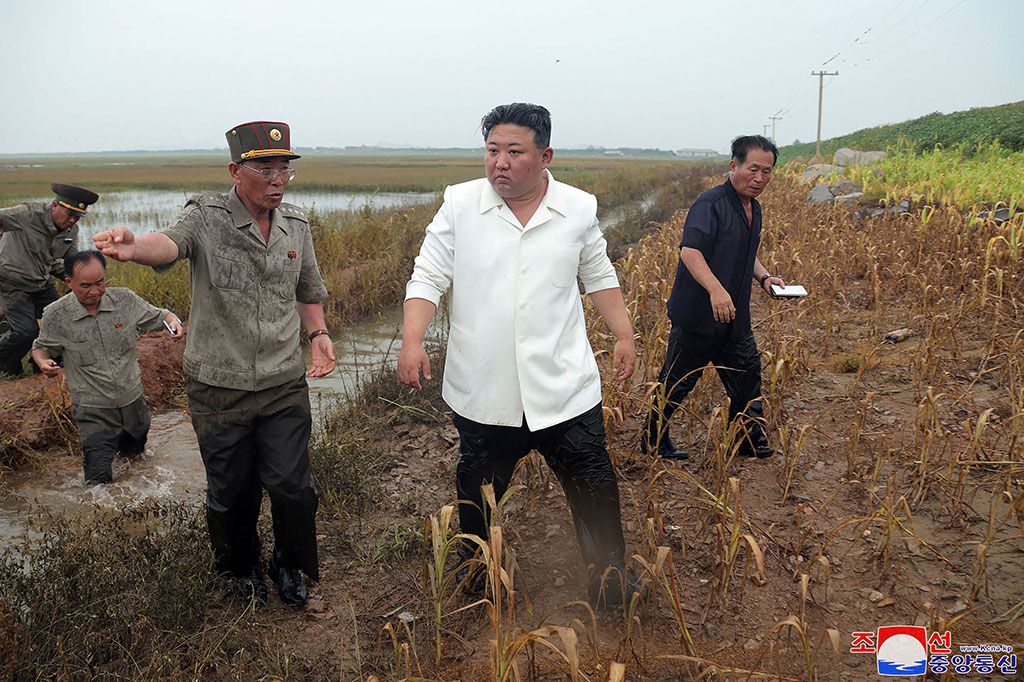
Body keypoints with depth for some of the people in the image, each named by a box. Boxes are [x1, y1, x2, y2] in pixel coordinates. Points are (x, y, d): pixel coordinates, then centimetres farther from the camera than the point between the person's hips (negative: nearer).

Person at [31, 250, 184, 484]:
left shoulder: (124, 299, -10)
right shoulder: (56, 315, -13)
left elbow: (158, 316, 2)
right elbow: (41, 347, 4)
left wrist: (173, 322, -21)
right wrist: (44, 363, -19)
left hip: (132, 397, 3)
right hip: (92, 407, -3)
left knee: (135, 450, 27)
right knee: (99, 479, -5)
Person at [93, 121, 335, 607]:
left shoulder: (295, 225, 4)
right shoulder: (207, 217, -9)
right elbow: (169, 243, -31)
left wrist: (318, 334, 1)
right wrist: (134, 247, -54)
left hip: (285, 385, 2)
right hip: (219, 389, -2)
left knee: (292, 486, 4)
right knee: (231, 491, 13)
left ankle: (290, 565, 32)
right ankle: (241, 567, 41)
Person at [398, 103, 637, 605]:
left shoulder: (579, 210, 1)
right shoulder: (459, 205, -2)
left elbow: (599, 278, 14)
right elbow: (428, 278, -2)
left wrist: (624, 336, 8)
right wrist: (412, 340, -16)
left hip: (565, 390, 0)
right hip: (482, 391, 0)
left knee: (595, 490, 5)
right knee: (477, 491, 17)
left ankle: (609, 587, 27)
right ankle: (474, 571, 44)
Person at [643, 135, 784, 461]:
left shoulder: (753, 208, 13)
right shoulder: (710, 204, -17)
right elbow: (689, 251, -30)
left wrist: (764, 277, 7)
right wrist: (716, 289, -43)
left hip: (734, 317, 8)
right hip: (698, 315, -8)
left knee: (747, 376, 16)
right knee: (676, 383, 4)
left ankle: (750, 440, 33)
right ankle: (653, 440, 22)